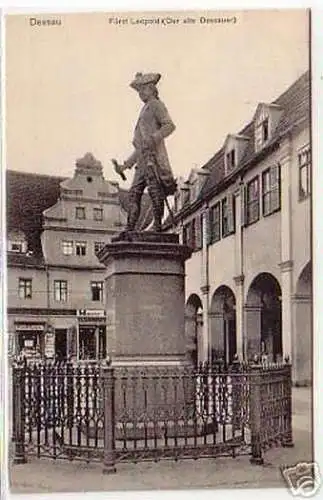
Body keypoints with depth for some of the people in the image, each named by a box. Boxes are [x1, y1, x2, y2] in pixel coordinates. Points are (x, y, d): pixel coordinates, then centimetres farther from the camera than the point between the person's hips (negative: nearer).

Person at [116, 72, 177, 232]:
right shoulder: (145, 110, 31)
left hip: (153, 156, -9)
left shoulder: (156, 105, 6)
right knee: (134, 193, 1)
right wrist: (126, 164, 28)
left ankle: (158, 225, -12)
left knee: (155, 190, -12)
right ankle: (129, 229, -2)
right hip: (143, 160, 9)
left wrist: (154, 137, -27)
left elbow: (169, 125, -12)